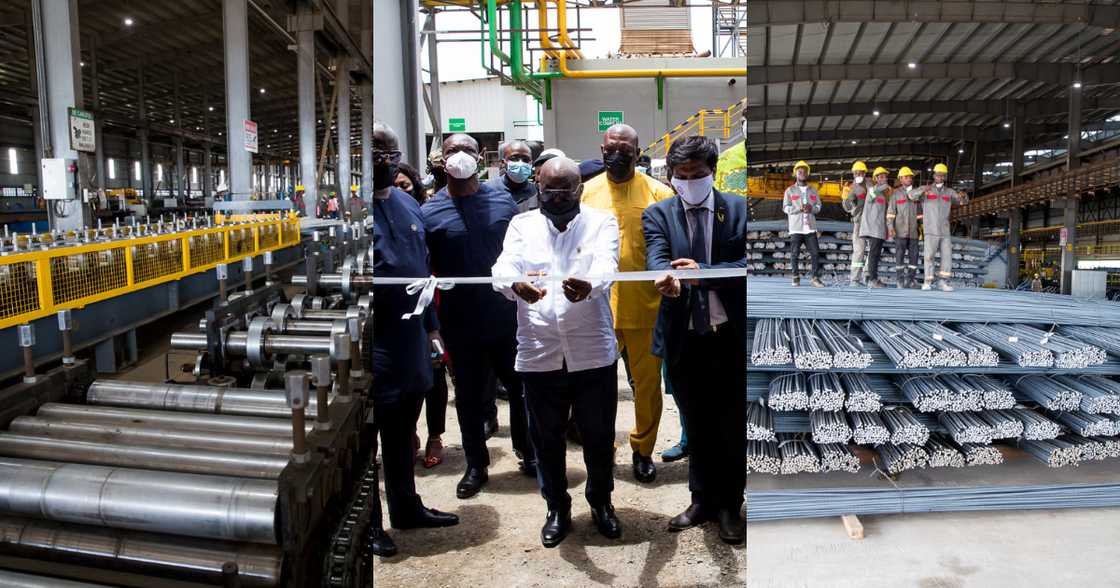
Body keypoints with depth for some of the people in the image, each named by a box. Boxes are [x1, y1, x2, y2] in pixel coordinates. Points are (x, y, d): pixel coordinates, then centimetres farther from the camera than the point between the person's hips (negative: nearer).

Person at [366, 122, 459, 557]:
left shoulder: (407, 203, 12)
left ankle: (406, 506, 37)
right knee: (367, 433, 6)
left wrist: (430, 324, 18)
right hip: (375, 347, -7)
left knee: (402, 431, 21)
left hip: (412, 341, 8)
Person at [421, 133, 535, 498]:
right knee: (469, 394, 12)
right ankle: (476, 464, 28)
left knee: (520, 385, 13)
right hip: (460, 322, -1)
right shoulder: (429, 212, -6)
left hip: (506, 315, 1)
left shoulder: (503, 202, -1)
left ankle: (527, 451, 33)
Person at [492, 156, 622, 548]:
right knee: (547, 439, 14)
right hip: (539, 355, 1)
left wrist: (588, 286, -46)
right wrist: (515, 284, -40)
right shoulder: (522, 225, 3)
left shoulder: (602, 223, -2)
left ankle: (601, 501, 39)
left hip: (593, 354, -1)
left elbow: (606, 265, -22)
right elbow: (504, 265, -15)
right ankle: (557, 508, 36)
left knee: (599, 437, 14)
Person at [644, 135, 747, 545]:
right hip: (684, 338, 1)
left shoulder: (738, 209, -1)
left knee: (732, 427, 8)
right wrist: (668, 280, -39)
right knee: (697, 426, 16)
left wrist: (702, 272, -25)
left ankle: (729, 506, 28)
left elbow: (747, 264, -12)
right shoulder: (658, 214, 2)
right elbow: (657, 260, -16)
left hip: (730, 336, -1)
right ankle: (702, 500, 34)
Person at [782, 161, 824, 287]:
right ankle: (796, 278, 9)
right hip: (796, 228, -2)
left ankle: (815, 277, 1)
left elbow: (819, 206, 12)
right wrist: (799, 208, -16)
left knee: (815, 253, -4)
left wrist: (811, 208, -11)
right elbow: (785, 207, -1)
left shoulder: (813, 190, 16)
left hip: (810, 227, 2)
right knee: (795, 254, -2)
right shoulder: (790, 190, 7)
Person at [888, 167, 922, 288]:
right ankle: (900, 280, 0)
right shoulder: (896, 193, 2)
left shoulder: (917, 191, 11)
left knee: (914, 254, 1)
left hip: (913, 230, 3)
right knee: (900, 255, -4)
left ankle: (910, 280, 7)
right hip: (900, 230, -3)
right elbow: (890, 212, -3)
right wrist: (890, 227, -12)